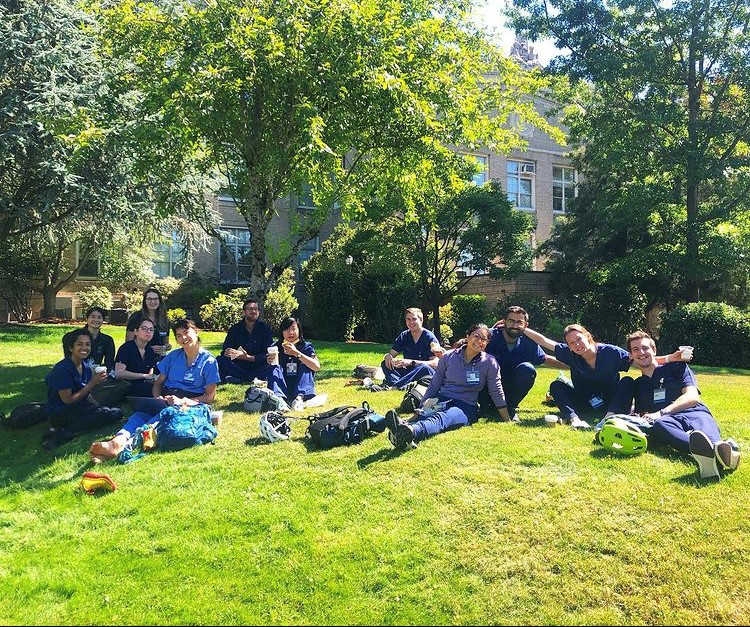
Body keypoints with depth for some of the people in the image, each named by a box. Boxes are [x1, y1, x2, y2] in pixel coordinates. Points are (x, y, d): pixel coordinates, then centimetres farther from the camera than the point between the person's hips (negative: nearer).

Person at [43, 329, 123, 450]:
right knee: (105, 414, -25)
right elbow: (68, 400, -17)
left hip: (80, 408, 8)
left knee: (117, 413, -10)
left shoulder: (86, 366, 6)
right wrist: (92, 383, -17)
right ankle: (59, 436, -22)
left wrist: (98, 382, -7)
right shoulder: (62, 369, -16)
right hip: (59, 413, -8)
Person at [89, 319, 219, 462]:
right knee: (142, 413, -29)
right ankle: (118, 441, -58)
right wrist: (157, 397, -6)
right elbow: (158, 382, 17)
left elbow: (210, 397, -3)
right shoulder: (173, 356, 15)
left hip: (190, 404, -4)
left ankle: (129, 444, -59)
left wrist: (183, 401, -16)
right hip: (166, 399, 4)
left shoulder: (209, 361, 1)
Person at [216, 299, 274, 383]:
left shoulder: (265, 328, 0)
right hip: (239, 367, 2)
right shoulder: (235, 328, 6)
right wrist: (227, 353, -27)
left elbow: (268, 354, -10)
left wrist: (247, 357, -25)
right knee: (219, 360, -23)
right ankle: (254, 378, -27)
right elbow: (225, 352, -1)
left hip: (258, 368, -2)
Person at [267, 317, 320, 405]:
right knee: (274, 367, -18)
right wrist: (270, 362, -23)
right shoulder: (276, 347, 6)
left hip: (302, 388, -1)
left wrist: (296, 353, -25)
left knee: (306, 366, -20)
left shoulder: (306, 347, 1)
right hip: (283, 389, 1)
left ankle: (300, 397, -42)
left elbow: (317, 367, -16)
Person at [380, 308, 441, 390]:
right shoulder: (404, 336, 5)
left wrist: (411, 362, -31)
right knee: (385, 363, -14)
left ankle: (395, 386, -44)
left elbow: (435, 364, -20)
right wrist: (388, 356, -21)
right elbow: (391, 354, 6)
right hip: (408, 372, 5)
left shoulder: (429, 337, -11)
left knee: (424, 367, -37)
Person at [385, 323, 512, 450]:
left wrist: (507, 420, 8)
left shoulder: (489, 362, 3)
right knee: (424, 415, -35)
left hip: (466, 407, -3)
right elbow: (434, 385, 13)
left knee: (442, 417, -39)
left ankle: (412, 431, -70)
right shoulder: (449, 357, 8)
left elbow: (497, 392, 7)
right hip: (442, 400, 3)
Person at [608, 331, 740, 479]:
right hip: (669, 421, 0)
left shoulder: (676, 367, 20)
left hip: (693, 414, 0)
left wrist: (660, 413, -9)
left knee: (703, 422, -39)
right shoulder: (637, 385, 30)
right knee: (660, 425, -39)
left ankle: (720, 448, -74)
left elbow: (692, 397, 4)